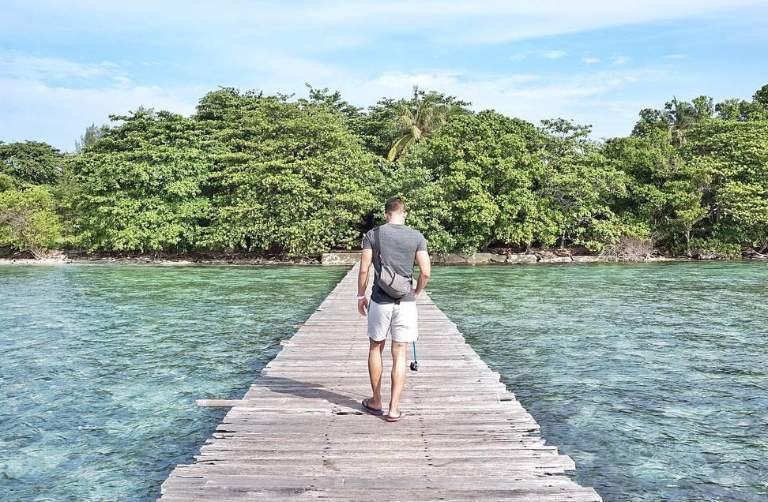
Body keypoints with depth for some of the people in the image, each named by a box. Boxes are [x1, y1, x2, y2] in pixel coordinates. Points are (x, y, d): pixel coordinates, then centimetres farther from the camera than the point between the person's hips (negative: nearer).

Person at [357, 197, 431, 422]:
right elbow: (426, 272, -4)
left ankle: (376, 402, 25)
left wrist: (361, 296, 8)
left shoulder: (372, 235, -2)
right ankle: (394, 408, 6)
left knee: (375, 348, 17)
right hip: (405, 302, 0)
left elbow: (364, 269, -4)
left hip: (380, 301, 0)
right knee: (400, 354, 5)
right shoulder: (416, 236, -1)